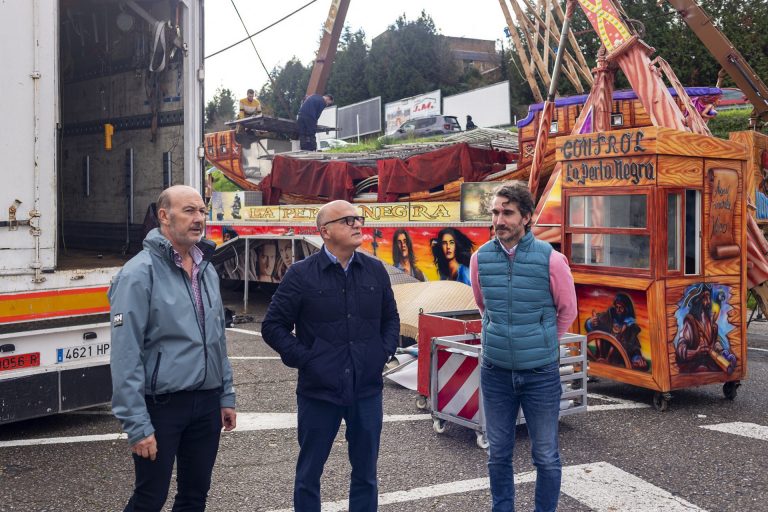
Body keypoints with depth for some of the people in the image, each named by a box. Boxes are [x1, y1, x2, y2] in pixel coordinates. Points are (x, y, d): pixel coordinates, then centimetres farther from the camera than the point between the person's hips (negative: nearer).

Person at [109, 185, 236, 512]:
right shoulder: (140, 273, -13)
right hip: (162, 404, -6)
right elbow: (126, 357, -17)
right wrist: (137, 425, -19)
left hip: (207, 402, 7)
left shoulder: (206, 269, 9)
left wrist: (226, 396, 13)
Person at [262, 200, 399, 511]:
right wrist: (303, 358, -9)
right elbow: (273, 326, -2)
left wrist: (385, 352, 4)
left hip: (367, 390, 3)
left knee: (365, 473, 14)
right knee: (309, 474, 11)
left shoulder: (375, 270, 5)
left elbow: (391, 319, 17)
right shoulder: (301, 274, -7)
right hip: (318, 391, -3)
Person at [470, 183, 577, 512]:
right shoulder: (480, 258, -3)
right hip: (495, 371, 3)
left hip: (541, 372, -2)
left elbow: (567, 310, 4)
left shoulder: (551, 259, -12)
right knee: (498, 454, 14)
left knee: (546, 456, 9)